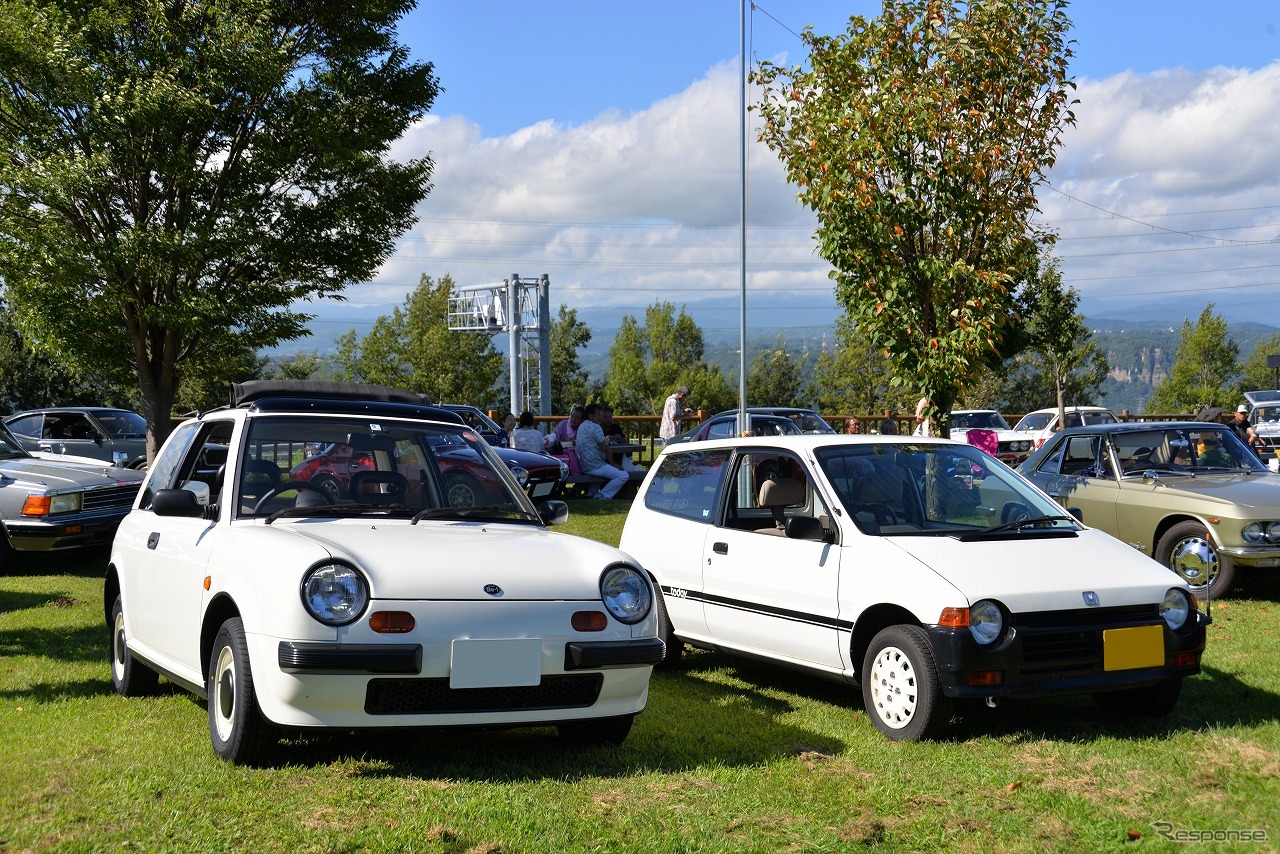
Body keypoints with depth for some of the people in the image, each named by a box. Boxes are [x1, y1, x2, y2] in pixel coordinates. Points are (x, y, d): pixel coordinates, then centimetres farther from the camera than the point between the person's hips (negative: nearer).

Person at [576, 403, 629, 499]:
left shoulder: (581, 426, 13)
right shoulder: (596, 427, -14)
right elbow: (605, 448, -14)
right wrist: (612, 464, 0)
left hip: (583, 467, 9)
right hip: (594, 467, -9)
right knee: (624, 476, -12)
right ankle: (601, 496, -9)